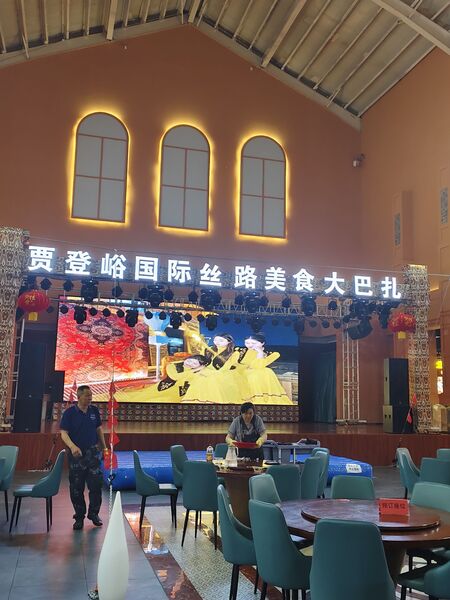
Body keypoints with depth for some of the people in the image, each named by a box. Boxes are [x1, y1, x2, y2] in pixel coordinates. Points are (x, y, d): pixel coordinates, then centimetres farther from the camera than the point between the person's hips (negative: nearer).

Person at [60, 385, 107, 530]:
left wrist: (103, 446, 16)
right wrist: (72, 446, -28)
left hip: (93, 452, 2)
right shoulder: (69, 413, -6)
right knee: (76, 488, 4)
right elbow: (64, 433, -12)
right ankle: (79, 517, 17)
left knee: (96, 484, -2)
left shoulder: (94, 411, 5)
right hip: (76, 454, -2)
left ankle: (94, 513, 14)